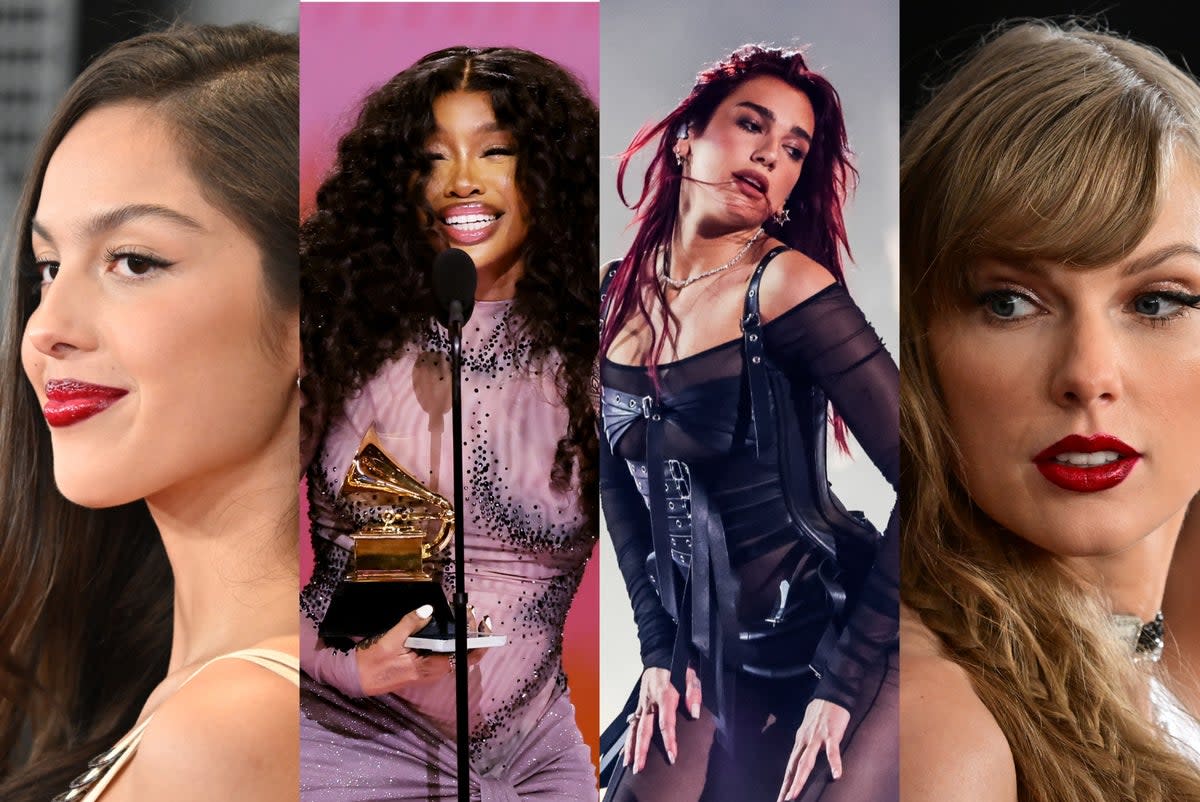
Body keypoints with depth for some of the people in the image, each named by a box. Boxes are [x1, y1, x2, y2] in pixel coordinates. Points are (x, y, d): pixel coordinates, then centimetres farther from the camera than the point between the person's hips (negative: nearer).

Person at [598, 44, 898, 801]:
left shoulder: (783, 284, -19)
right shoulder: (618, 292, -1)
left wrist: (842, 678, -19)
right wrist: (658, 644, 5)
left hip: (848, 634, -5)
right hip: (715, 649, 6)